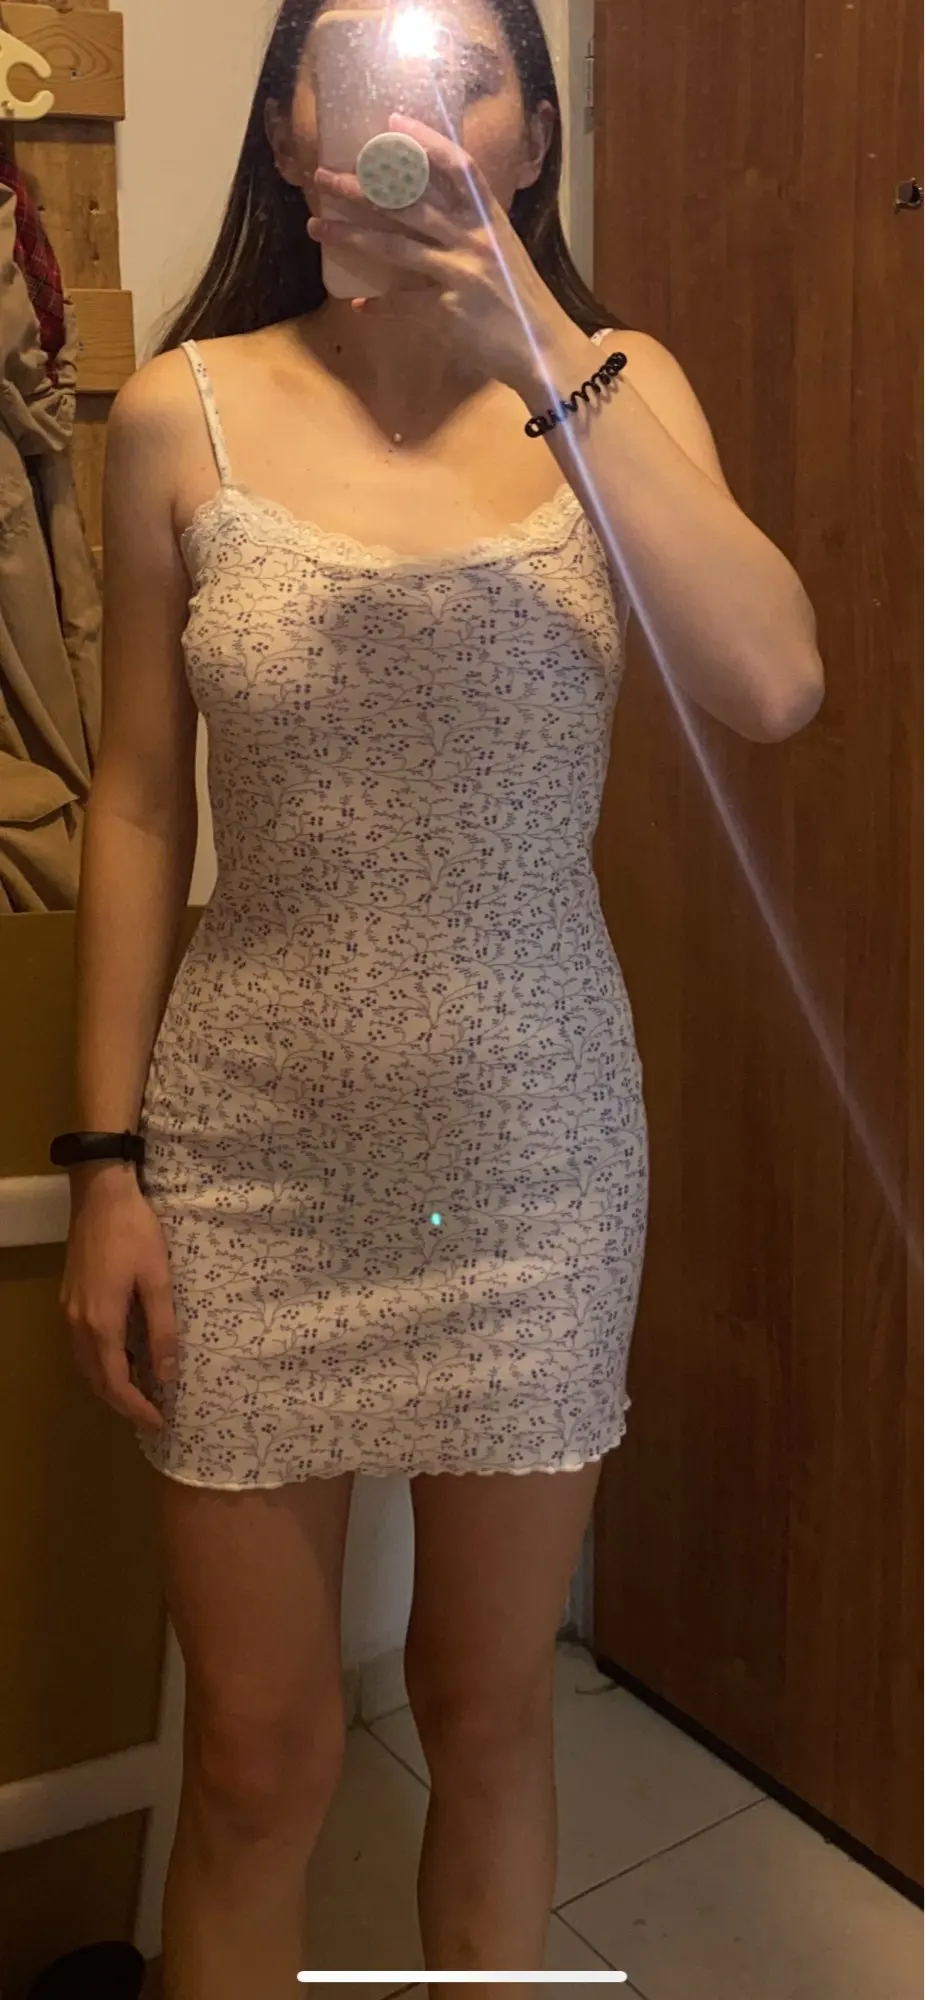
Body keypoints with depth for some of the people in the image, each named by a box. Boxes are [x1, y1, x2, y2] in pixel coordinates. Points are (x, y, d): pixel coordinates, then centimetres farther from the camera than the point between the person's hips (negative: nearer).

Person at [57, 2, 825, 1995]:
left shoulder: (618, 387, -1)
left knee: (490, 1715, 19)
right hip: (253, 1160, 0)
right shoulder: (187, 413, -3)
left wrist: (539, 337, -20)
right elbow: (137, 806, 0)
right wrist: (105, 1163, -1)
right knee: (256, 1762, 14)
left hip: (533, 1151, 1)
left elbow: (772, 687, -18)